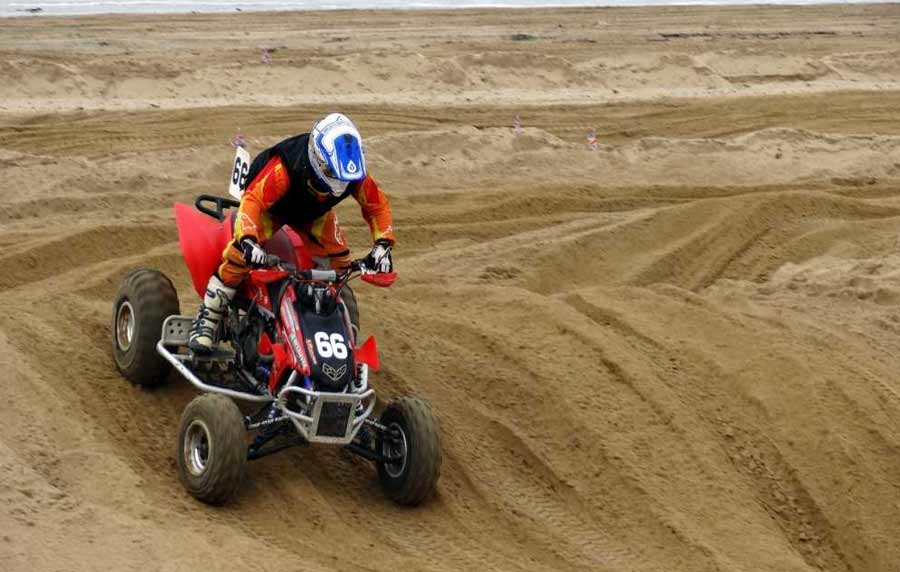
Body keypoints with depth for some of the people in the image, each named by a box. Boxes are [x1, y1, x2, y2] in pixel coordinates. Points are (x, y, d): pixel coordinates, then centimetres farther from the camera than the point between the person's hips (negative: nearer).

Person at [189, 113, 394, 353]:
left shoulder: (355, 175, -31)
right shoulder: (286, 168, -45)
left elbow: (377, 204, -14)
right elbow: (252, 200, -49)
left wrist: (383, 245, -26)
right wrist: (248, 239, -65)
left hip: (313, 212, 5)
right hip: (269, 204, -5)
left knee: (339, 262, -5)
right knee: (241, 254, -26)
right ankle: (207, 318, -17)